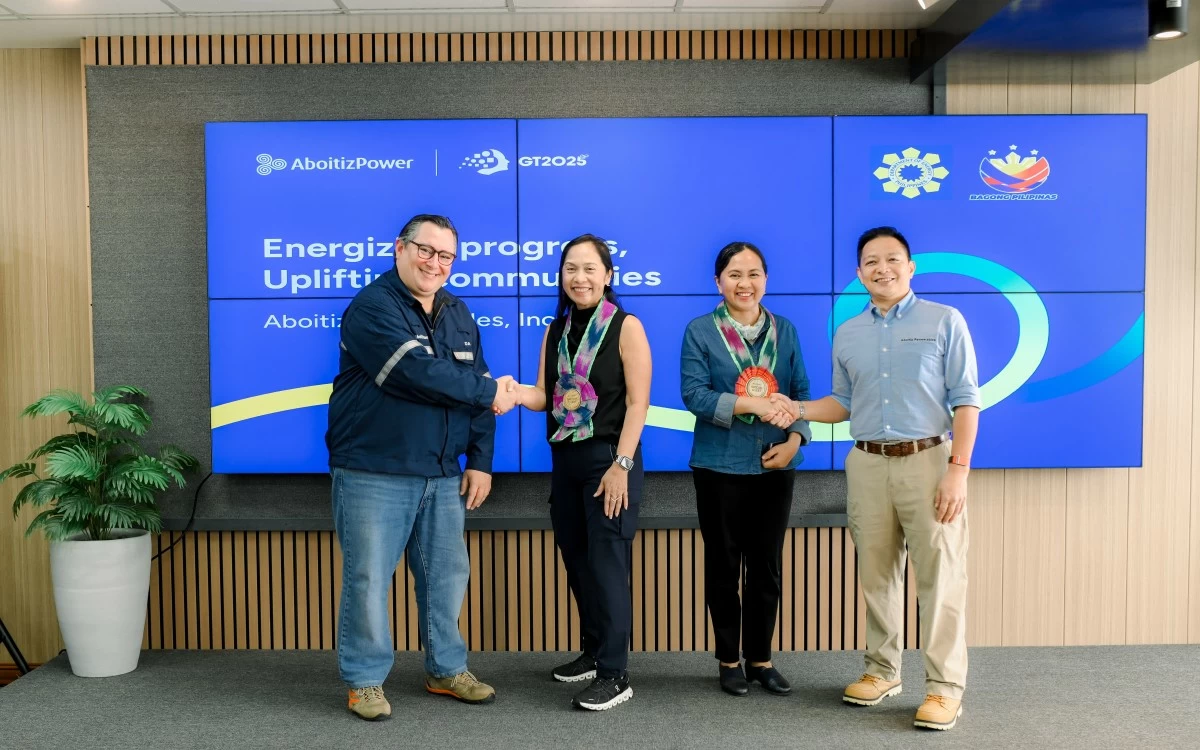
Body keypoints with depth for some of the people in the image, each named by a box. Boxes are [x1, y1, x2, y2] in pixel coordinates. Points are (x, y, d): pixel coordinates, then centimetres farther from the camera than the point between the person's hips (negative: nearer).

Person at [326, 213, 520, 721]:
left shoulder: (458, 315, 12)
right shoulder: (372, 307, -11)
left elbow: (476, 394, 12)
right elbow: (419, 373, -23)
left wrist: (480, 461, 4)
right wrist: (489, 392, -13)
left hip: (442, 476, 7)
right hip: (373, 474, -6)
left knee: (447, 575, 12)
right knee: (368, 580, 1)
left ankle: (446, 670, 29)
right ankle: (365, 680, 18)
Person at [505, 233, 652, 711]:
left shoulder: (626, 327, -7)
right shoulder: (556, 331, 10)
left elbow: (637, 402, -12)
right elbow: (546, 395, 5)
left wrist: (621, 465, -17)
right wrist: (511, 392, -16)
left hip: (609, 458, -6)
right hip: (565, 458, 6)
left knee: (606, 564, -6)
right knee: (576, 560, 13)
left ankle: (615, 675, 1)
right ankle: (593, 653, 28)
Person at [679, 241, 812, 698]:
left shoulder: (785, 330, 8)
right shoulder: (700, 331, -2)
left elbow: (802, 393, 5)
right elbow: (694, 394, -13)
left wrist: (795, 439, -12)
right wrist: (752, 403, -23)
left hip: (774, 466, 3)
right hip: (720, 466, -3)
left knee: (767, 565, 10)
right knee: (723, 564, 8)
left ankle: (760, 659, 24)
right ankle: (728, 660, 22)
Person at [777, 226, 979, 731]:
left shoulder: (944, 322, 0)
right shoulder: (847, 334, 12)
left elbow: (965, 400, -4)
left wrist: (958, 469, -13)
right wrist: (798, 410, -2)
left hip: (927, 461, -4)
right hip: (866, 466, 4)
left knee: (938, 578, -2)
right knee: (876, 576, 11)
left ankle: (945, 686, 8)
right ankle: (882, 671, 24)